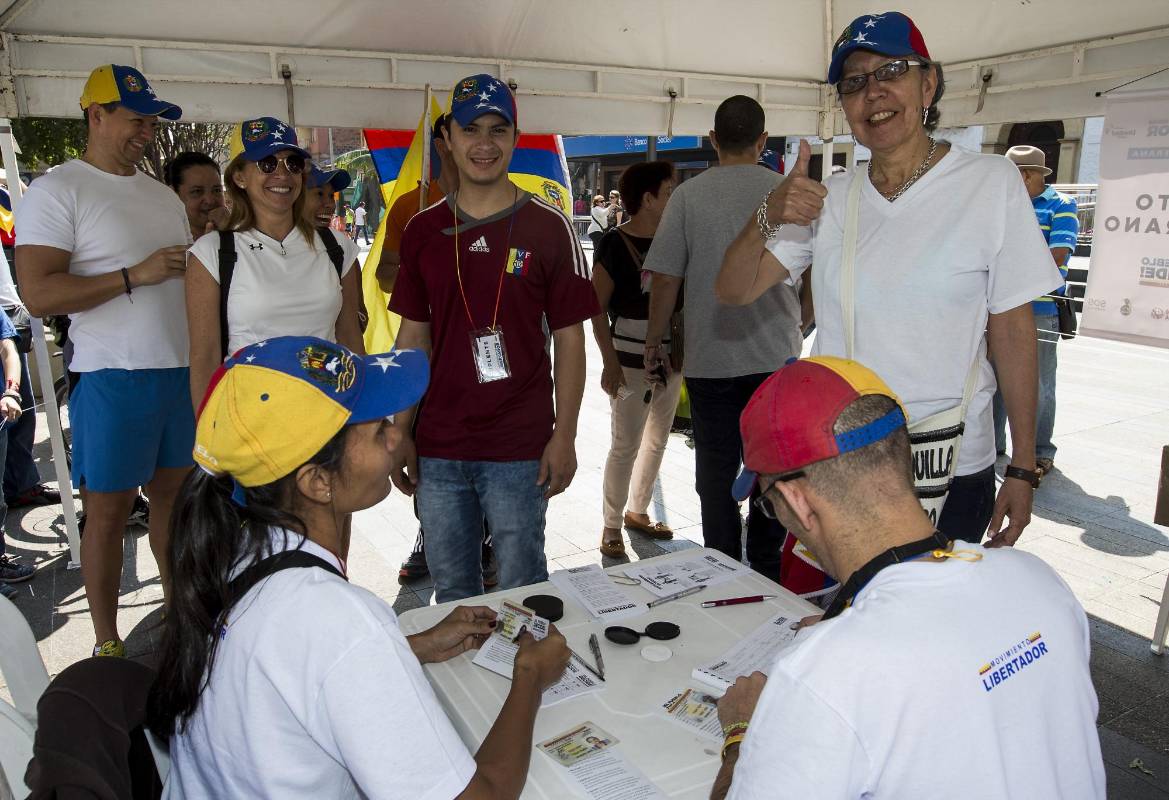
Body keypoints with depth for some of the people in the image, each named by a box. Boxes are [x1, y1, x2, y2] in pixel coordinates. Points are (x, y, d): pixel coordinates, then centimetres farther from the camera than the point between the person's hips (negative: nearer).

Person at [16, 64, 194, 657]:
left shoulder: (163, 196, 15)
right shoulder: (57, 191, -6)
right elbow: (39, 295, -16)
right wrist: (135, 275, -19)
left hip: (181, 371, 6)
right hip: (112, 379, -6)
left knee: (173, 493, 14)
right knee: (108, 510, 4)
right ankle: (106, 643, 17)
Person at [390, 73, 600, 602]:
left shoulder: (547, 227, -4)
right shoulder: (423, 230, 6)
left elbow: (568, 337, -4)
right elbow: (413, 335, 10)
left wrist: (564, 436, -9)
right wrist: (399, 432, 7)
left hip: (520, 450, -3)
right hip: (438, 447, 4)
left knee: (522, 588, 10)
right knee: (451, 589, 18)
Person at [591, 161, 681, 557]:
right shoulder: (613, 244, -10)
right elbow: (597, 308, -11)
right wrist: (610, 362, -15)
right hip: (631, 358, -6)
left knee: (657, 440, 15)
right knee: (626, 444, -2)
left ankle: (637, 511, 31)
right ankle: (611, 525, 12)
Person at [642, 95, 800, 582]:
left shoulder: (689, 196, -3)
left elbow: (664, 278, -5)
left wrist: (654, 342, 8)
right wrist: (802, 326, 24)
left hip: (710, 360, -1)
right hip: (778, 356, 1)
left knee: (716, 472, 10)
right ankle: (766, 574, 22)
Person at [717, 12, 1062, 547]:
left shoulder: (990, 182, -6)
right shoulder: (828, 200, 2)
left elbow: (1013, 332, -5)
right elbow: (733, 291, 0)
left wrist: (1022, 469, -4)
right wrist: (768, 217, -19)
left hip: (952, 472, -2)